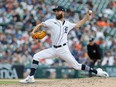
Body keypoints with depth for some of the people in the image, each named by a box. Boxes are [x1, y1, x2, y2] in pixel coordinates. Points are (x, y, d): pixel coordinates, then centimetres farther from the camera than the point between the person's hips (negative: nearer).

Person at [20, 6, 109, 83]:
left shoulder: (67, 24, 9)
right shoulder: (51, 21, 5)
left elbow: (78, 24, 20)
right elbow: (40, 25, -2)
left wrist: (88, 15, 12)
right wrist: (33, 31, -21)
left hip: (63, 49, -2)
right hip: (53, 49, 2)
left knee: (76, 66, -8)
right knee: (36, 56, -10)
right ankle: (30, 77, -8)